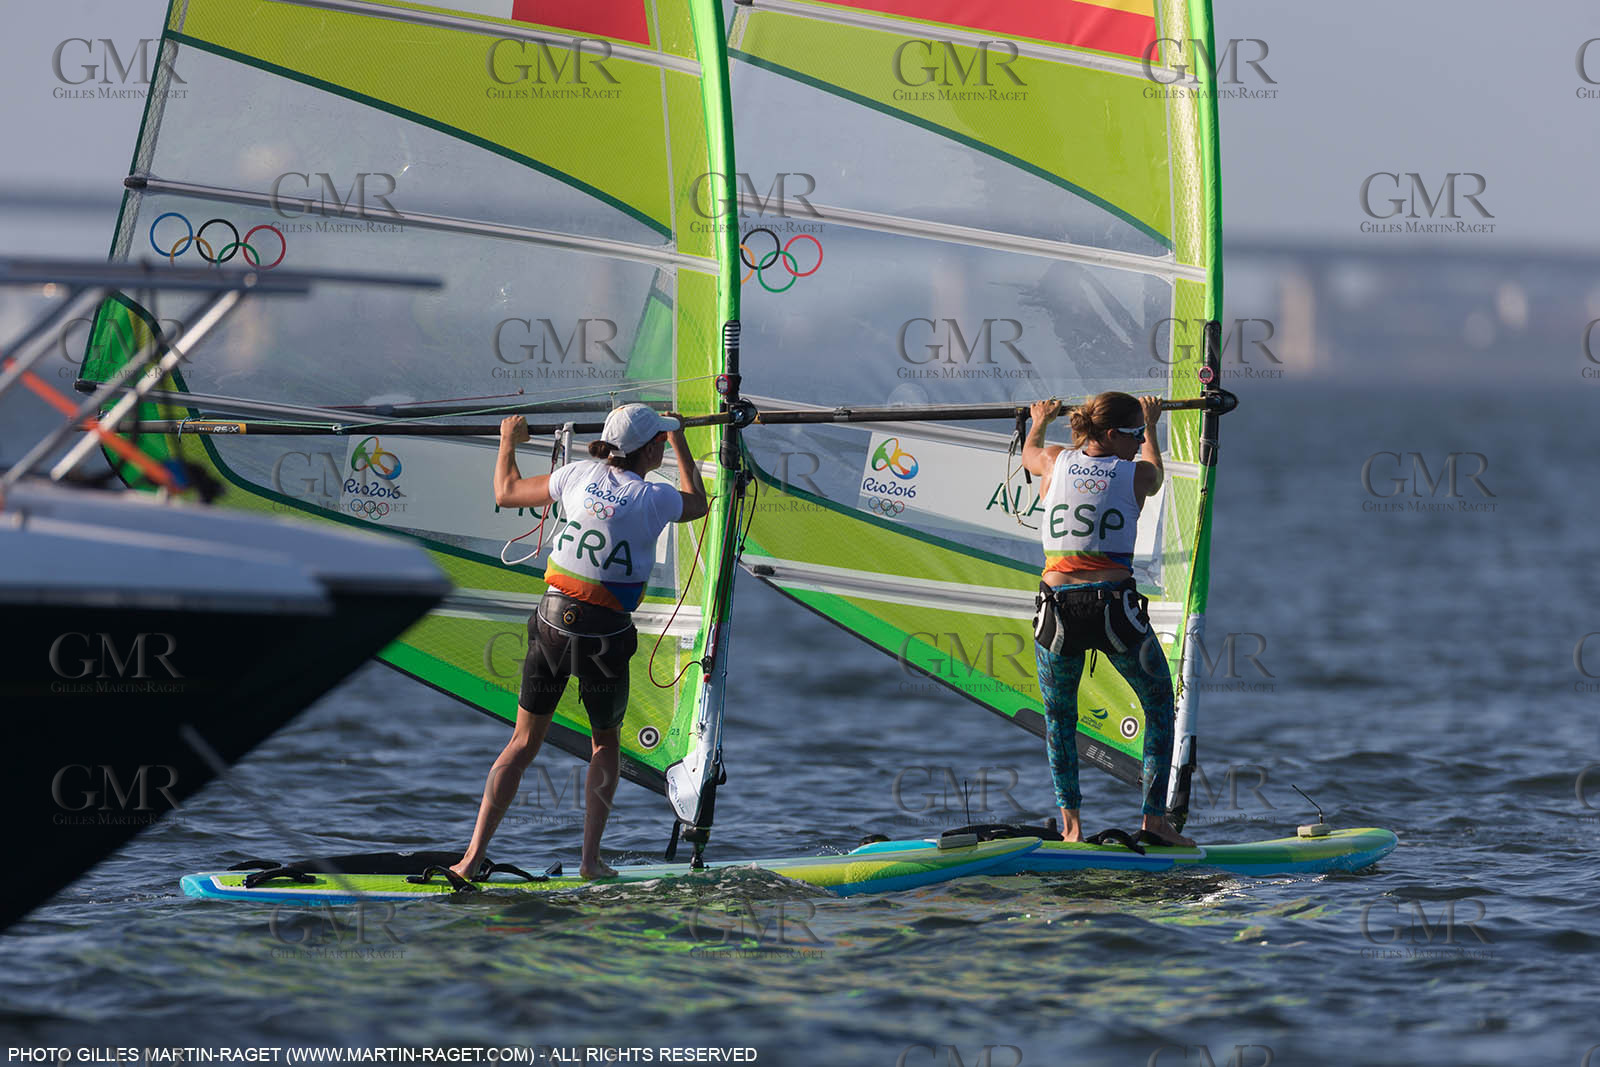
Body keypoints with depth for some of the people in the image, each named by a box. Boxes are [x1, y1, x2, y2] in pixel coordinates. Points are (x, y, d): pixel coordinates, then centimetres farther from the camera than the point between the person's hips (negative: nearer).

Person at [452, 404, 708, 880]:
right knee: (606, 743, 21)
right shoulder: (653, 498, -9)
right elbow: (697, 503, 16)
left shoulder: (579, 475, -1)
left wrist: (508, 443, 29)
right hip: (605, 635, -3)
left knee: (523, 742, 12)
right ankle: (591, 857, 13)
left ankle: (472, 856, 4)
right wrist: (680, 440, 27)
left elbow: (506, 494, 12)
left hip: (552, 624, 3)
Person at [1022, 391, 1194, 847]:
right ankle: (1155, 818, 10)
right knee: (1160, 705, 16)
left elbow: (1029, 452, 33)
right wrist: (1152, 426, 46)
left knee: (1058, 715, 22)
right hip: (1115, 603, -2)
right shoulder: (1135, 475, 1)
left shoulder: (1054, 463, 7)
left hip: (1057, 606, 2)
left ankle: (1070, 823, 16)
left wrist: (1039, 422, 55)